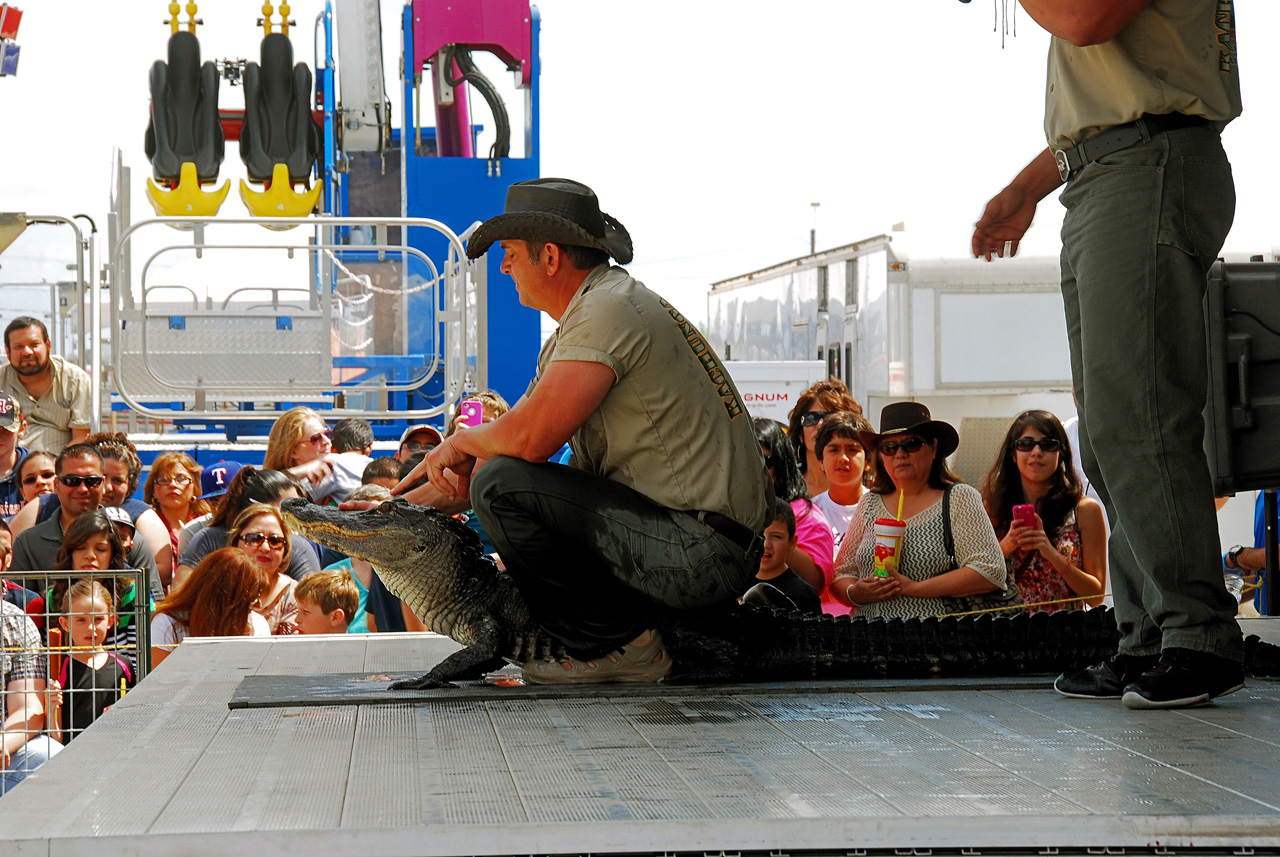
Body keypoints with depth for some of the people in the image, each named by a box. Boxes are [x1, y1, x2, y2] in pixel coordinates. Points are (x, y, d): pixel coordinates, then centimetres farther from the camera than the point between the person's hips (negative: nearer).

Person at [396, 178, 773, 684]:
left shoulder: (607, 310, -14)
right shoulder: (580, 322, 19)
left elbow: (529, 438, -25)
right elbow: (517, 435, 21)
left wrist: (464, 441, -3)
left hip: (699, 554, -11)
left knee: (503, 484, -19)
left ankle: (618, 646, -9)